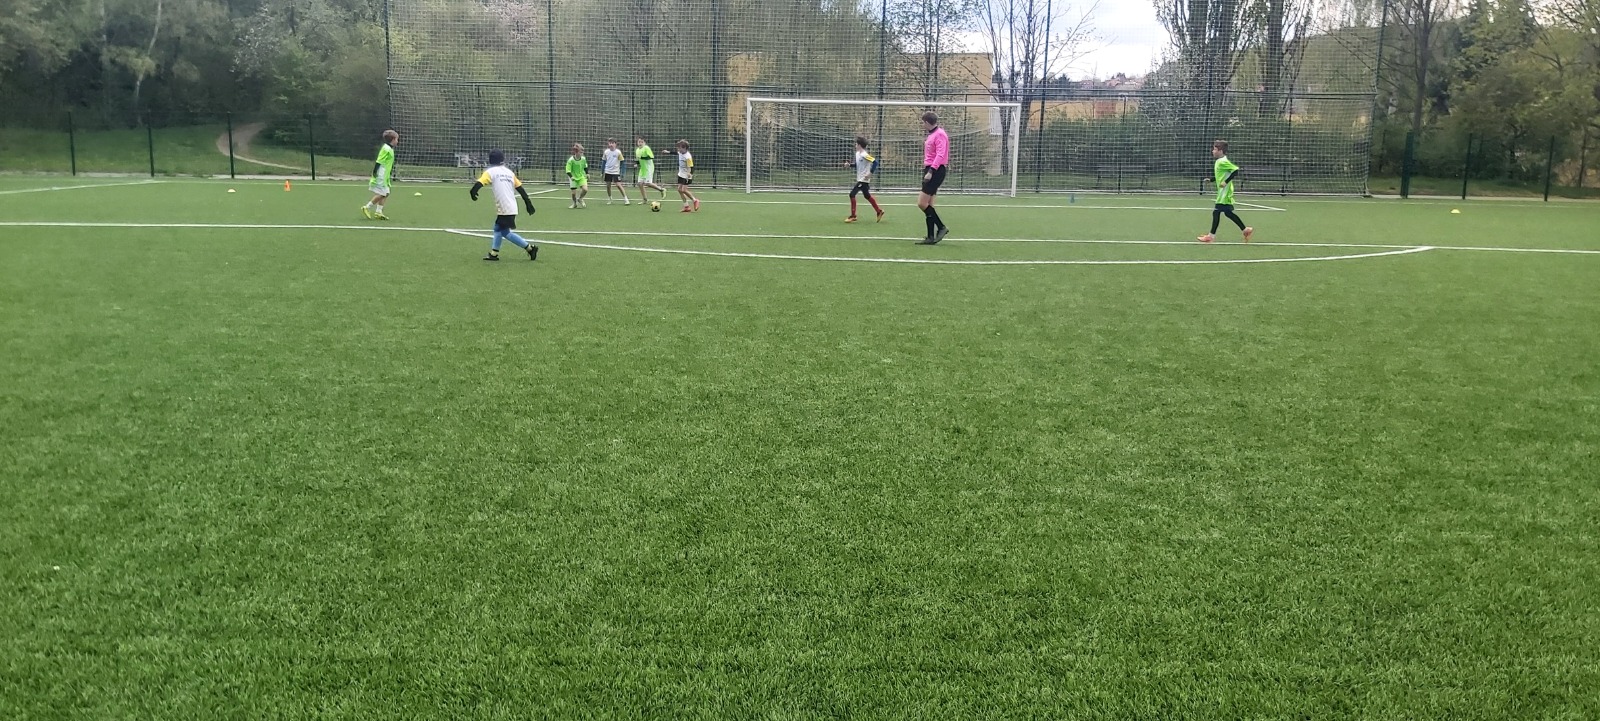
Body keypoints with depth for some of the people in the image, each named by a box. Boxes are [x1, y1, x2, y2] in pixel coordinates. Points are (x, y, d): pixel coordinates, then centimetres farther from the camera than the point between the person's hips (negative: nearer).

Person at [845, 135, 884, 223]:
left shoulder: (865, 155, -19)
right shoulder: (857, 153, 9)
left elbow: (875, 162, -23)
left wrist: (870, 173, -25)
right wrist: (849, 165, 8)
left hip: (864, 180, -10)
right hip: (860, 179, 10)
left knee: (852, 194, -10)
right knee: (867, 196, 18)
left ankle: (853, 216, -4)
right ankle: (879, 211, 28)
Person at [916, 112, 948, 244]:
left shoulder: (940, 134, -12)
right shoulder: (932, 135, 18)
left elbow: (940, 155, -22)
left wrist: (931, 171, -28)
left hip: (936, 171, -10)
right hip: (930, 170, 10)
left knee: (922, 203, -13)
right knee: (927, 204, 7)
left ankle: (941, 227, -4)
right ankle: (931, 237, 9)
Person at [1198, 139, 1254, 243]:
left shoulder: (1223, 162, -17)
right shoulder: (1219, 161, 13)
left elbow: (1235, 171, -22)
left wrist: (1226, 182, -23)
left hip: (1224, 193, -10)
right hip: (1223, 192, 10)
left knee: (1216, 212, -6)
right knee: (1228, 213, 13)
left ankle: (1211, 235, -1)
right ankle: (1246, 230, 19)